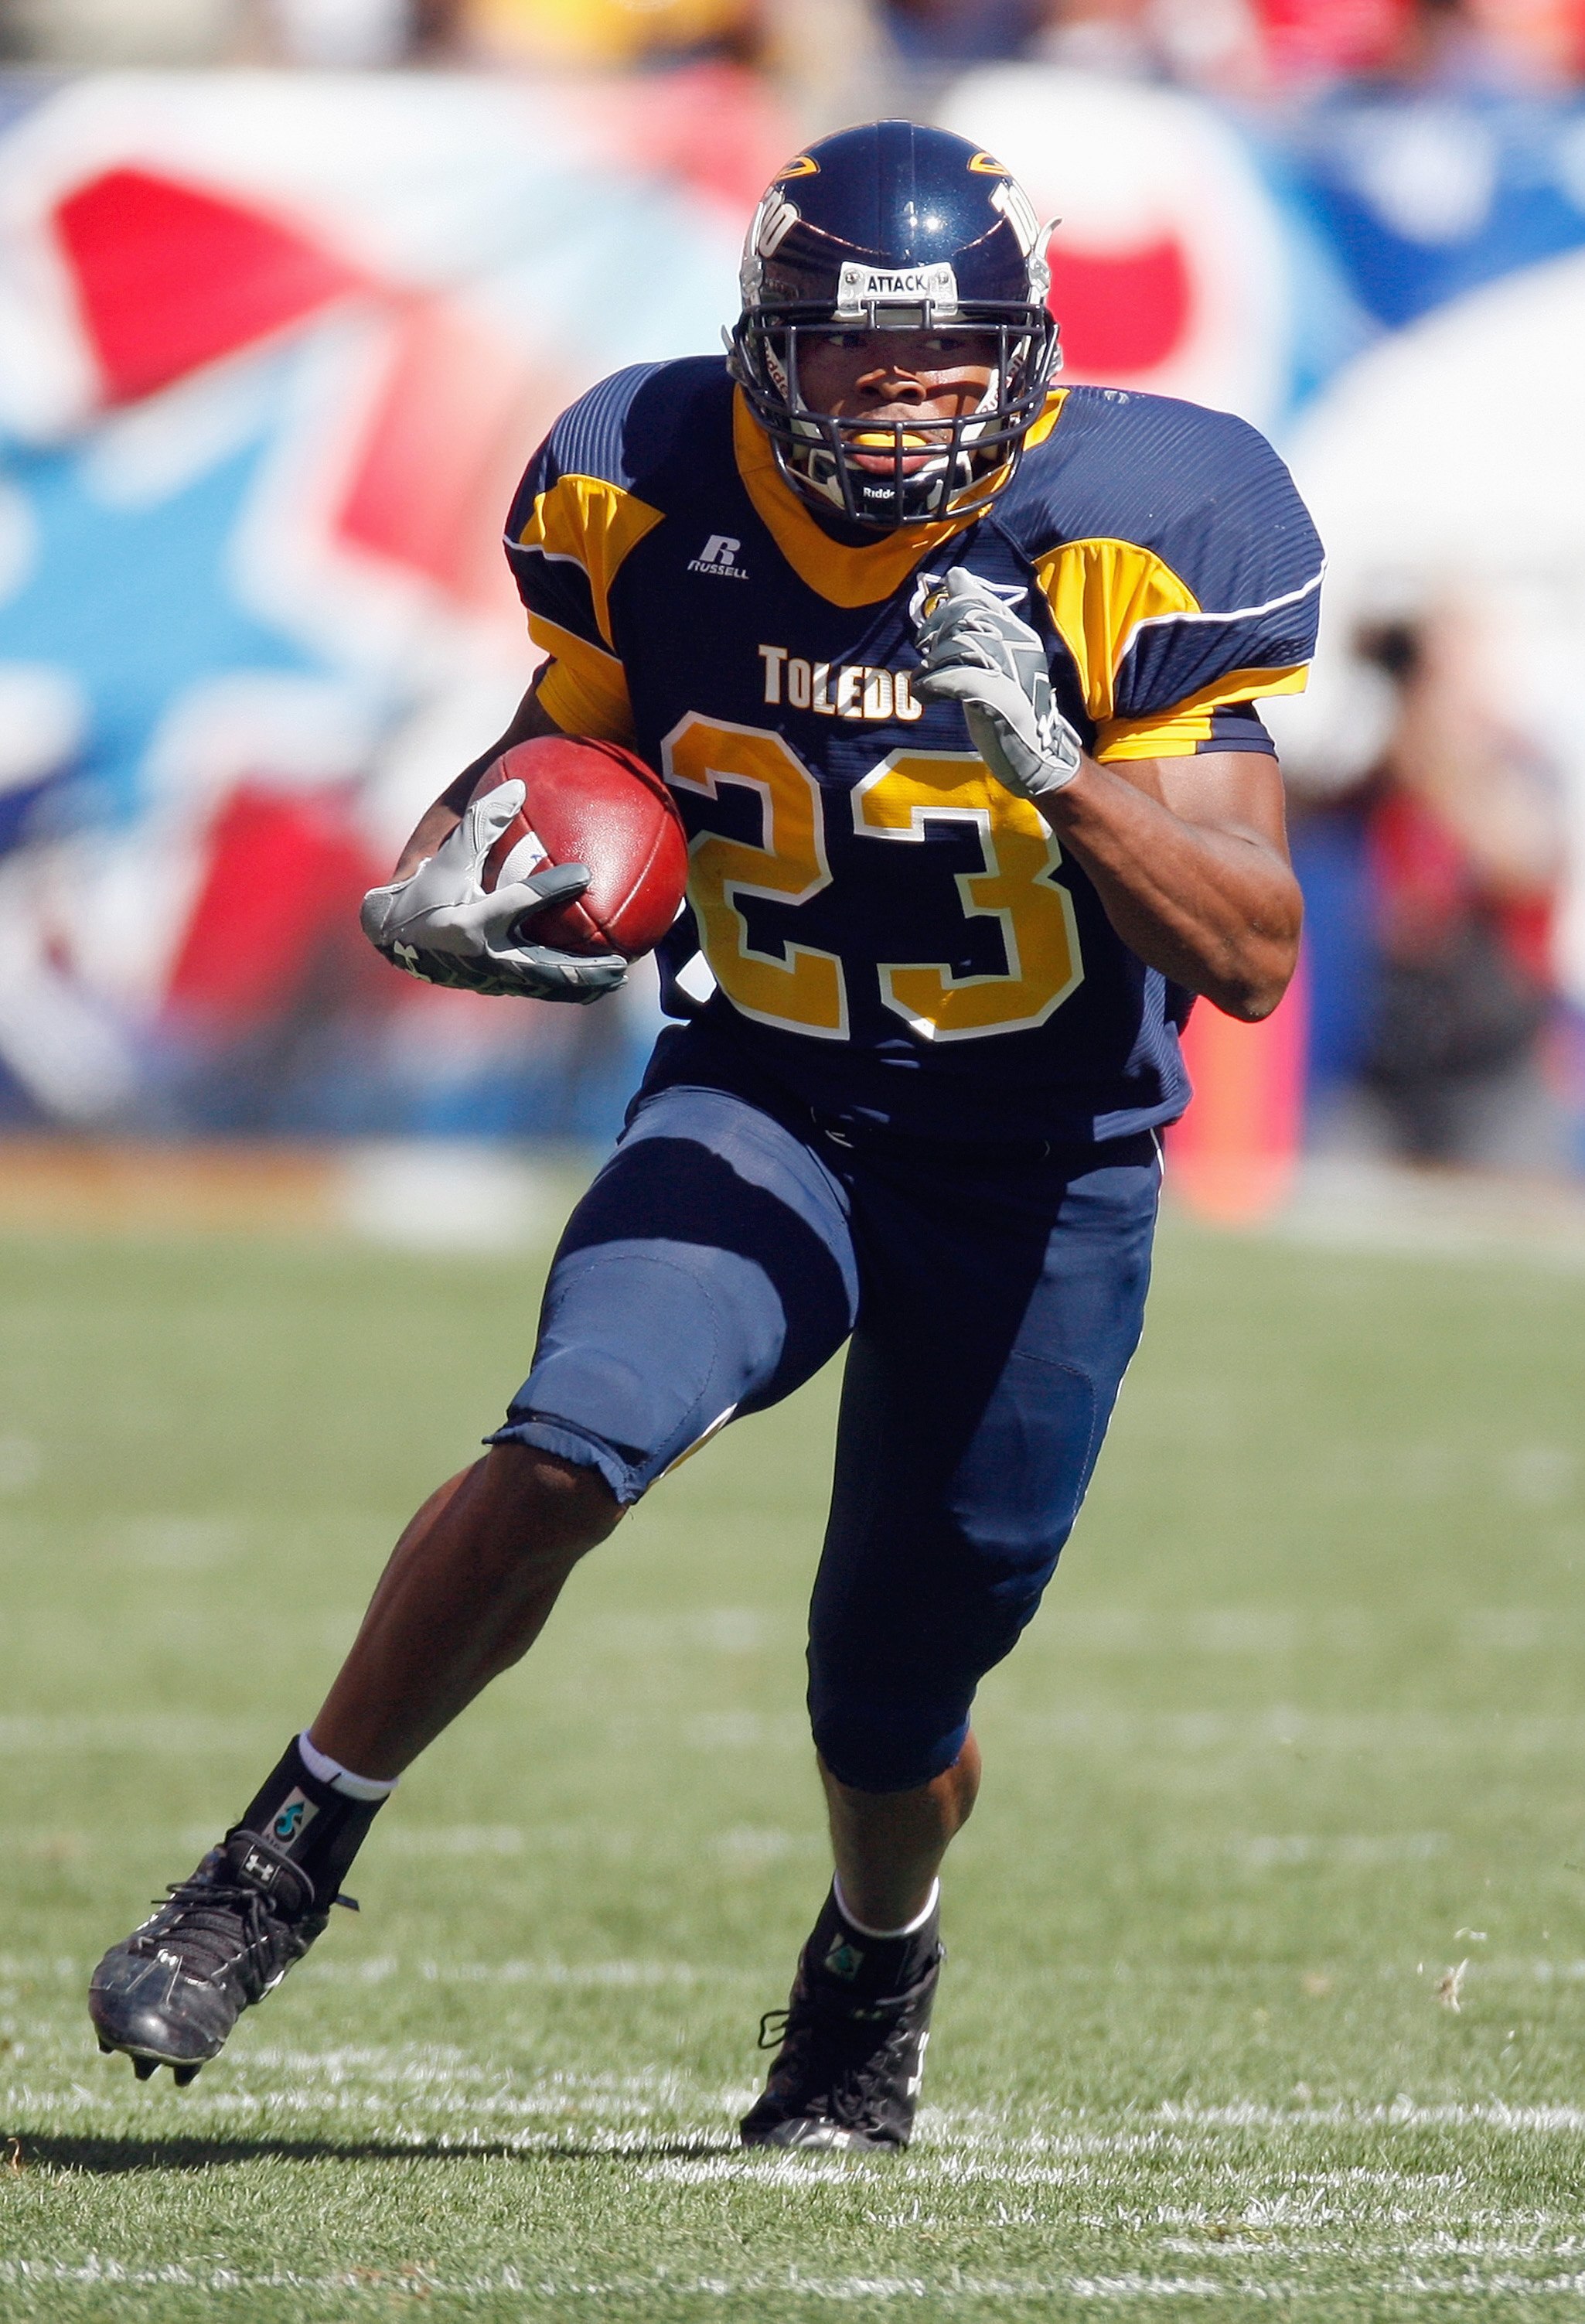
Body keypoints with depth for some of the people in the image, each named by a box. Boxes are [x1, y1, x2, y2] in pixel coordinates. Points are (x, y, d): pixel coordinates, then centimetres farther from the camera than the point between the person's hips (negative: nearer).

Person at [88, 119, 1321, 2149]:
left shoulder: (1130, 544, -18)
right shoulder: (653, 498, -10)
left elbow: (1252, 957, -20)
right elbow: (570, 745, 10)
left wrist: (1056, 764, -35)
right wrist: (440, 891, -12)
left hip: (1043, 1181, -1)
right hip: (763, 1104, 1)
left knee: (891, 1720, 10)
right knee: (564, 1457, -28)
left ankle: (874, 1969, 45)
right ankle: (285, 1862, -9)